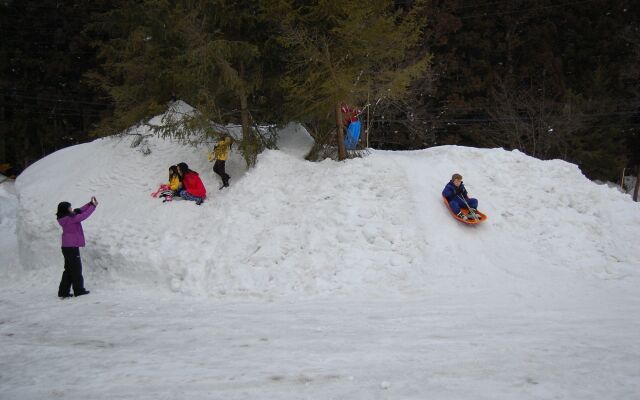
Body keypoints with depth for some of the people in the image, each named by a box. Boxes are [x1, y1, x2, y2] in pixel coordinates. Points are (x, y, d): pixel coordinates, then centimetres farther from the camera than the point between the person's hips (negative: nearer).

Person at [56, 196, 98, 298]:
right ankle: (79, 290, 12)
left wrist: (90, 204, 8)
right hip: (71, 247, -9)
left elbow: (80, 211, 15)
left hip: (68, 247, 9)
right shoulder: (68, 219, -17)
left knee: (69, 269, 14)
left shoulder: (67, 218, 9)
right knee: (76, 268, 2)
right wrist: (93, 206, -15)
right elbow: (82, 216, -22)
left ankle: (63, 291, 15)